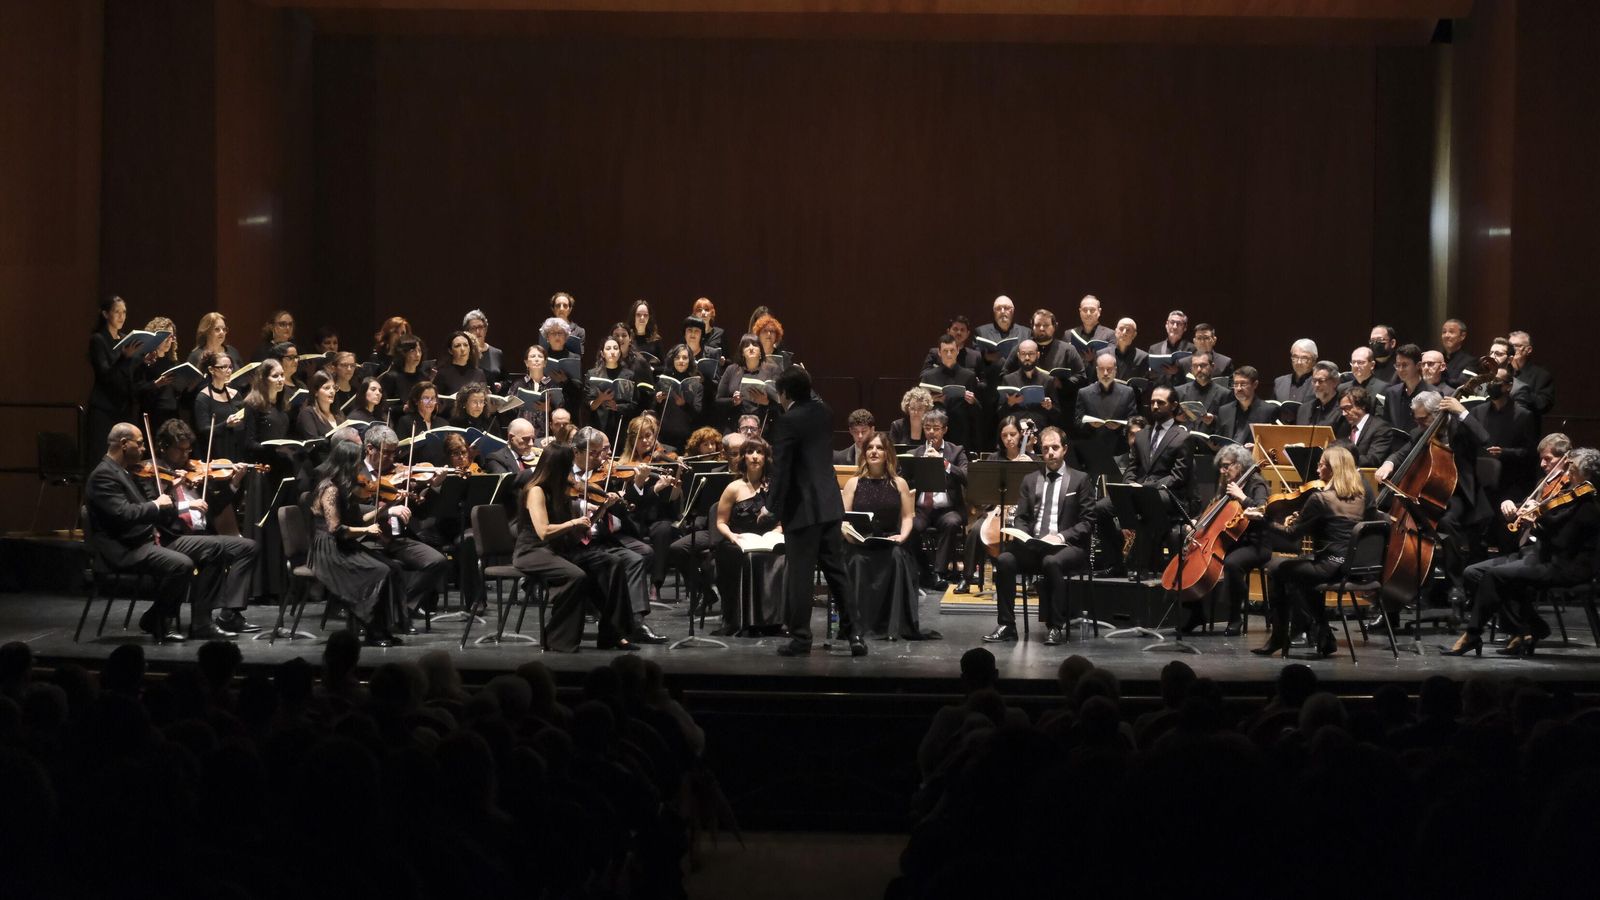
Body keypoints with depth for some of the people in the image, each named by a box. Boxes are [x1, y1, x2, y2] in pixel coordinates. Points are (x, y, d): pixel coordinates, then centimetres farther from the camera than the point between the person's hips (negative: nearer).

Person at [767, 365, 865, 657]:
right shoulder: (822, 412, 7)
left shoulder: (787, 422, -14)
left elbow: (781, 469, -16)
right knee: (837, 571, 10)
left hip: (803, 508, -7)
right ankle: (855, 633, 5)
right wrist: (803, 379, 30)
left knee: (799, 575, 0)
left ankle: (800, 638, 3)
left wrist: (772, 507, -10)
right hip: (830, 505, 7)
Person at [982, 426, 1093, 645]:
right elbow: (1021, 518, 16)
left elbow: (1088, 521, 0)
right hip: (1033, 545, 4)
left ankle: (1056, 627, -28)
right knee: (1004, 559, -26)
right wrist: (1024, 537, -7)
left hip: (1067, 546, -4)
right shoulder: (1030, 480, 19)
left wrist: (1062, 536, -15)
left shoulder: (1080, 479, 7)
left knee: (1052, 562, -38)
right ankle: (1006, 625, -21)